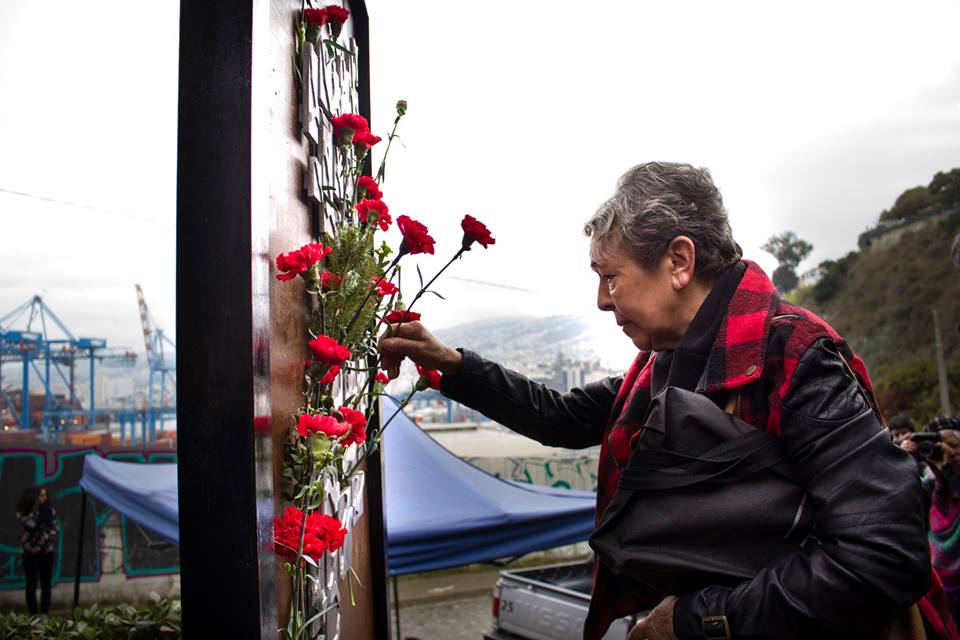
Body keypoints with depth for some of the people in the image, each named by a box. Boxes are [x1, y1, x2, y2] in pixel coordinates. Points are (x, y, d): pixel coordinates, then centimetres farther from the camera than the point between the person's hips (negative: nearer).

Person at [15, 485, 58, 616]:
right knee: (31, 584, 2)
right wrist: (35, 508, -21)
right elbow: (30, 525, -25)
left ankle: (45, 614, 15)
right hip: (31, 551, -3)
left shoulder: (49, 509, 1)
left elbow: (55, 527, 6)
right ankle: (33, 615, 9)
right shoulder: (23, 512, -9)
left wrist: (49, 535, -12)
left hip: (47, 550, 3)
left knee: (46, 583, 7)